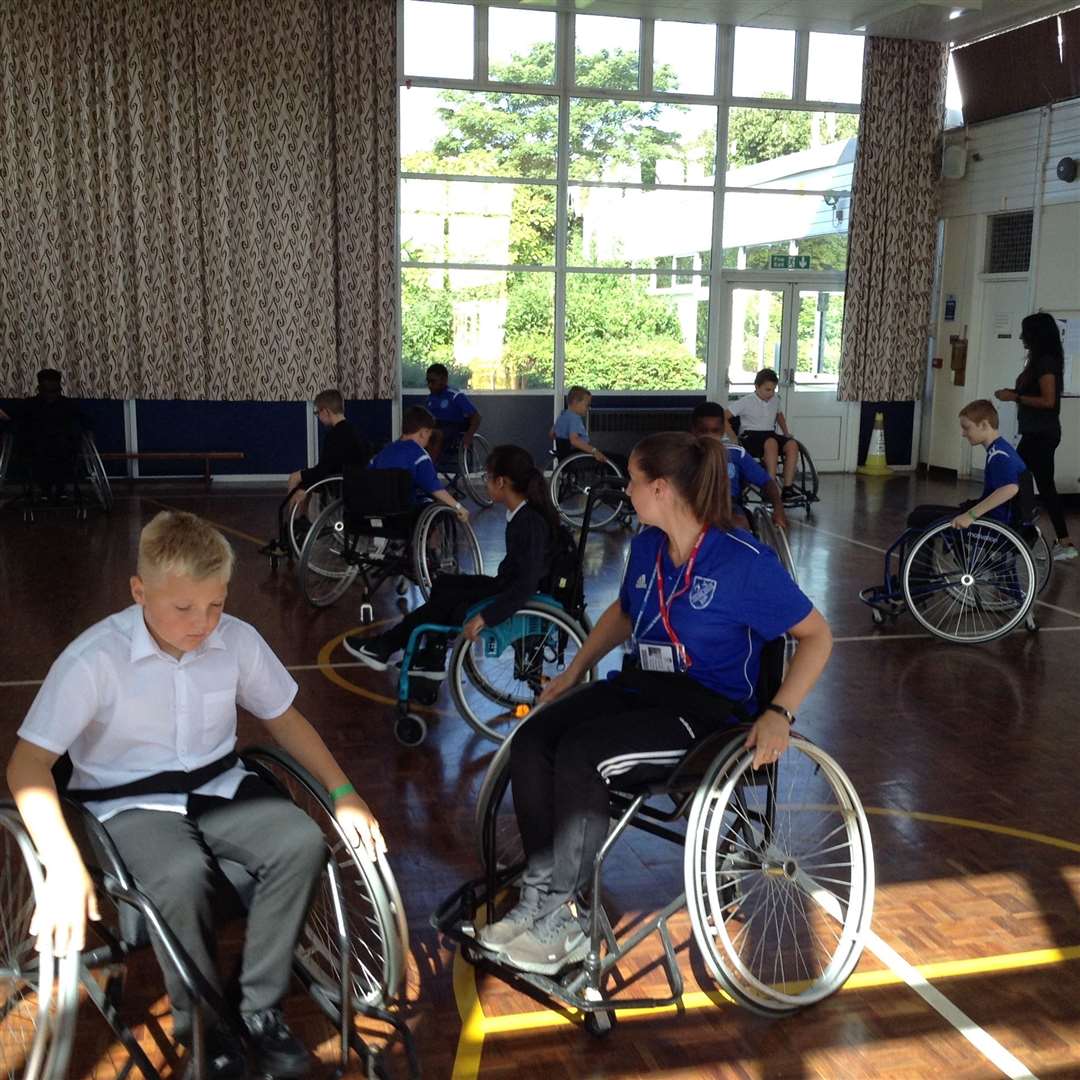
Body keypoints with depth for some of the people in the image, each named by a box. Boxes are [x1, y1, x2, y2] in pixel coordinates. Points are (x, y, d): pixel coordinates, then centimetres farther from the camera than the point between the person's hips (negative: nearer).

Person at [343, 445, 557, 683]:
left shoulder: (531, 523, -27)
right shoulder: (522, 514, 1)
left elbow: (526, 584, -32)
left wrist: (484, 617, -35)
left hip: (518, 602, -9)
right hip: (507, 587, 9)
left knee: (444, 603, -2)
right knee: (444, 584, 14)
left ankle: (384, 648, 15)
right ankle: (432, 660, 20)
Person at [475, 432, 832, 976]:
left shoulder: (745, 560, -15)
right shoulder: (646, 547, 6)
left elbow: (816, 634, -9)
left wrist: (780, 713, -21)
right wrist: (575, 669, 16)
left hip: (707, 707, -7)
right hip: (640, 686, 7)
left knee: (580, 754, -29)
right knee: (530, 741, -18)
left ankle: (561, 921, -13)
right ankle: (540, 895, -11)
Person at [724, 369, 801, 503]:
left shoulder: (775, 400, 12)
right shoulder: (746, 402, -5)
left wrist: (786, 433, 22)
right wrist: (734, 440, -14)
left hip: (770, 434, 6)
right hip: (750, 435, -6)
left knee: (792, 444, -25)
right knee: (771, 443, -38)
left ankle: (787, 488, -27)